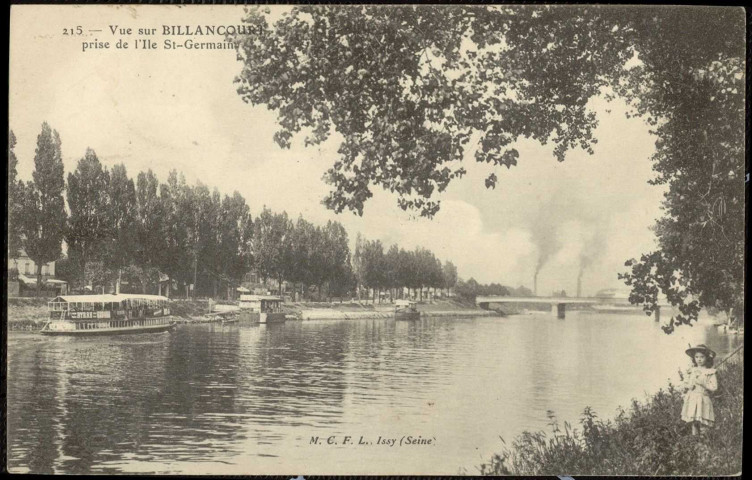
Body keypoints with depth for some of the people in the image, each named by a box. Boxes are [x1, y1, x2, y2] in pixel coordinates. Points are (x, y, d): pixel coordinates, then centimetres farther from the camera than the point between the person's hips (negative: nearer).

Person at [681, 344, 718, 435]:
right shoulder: (691, 371, 11)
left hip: (703, 399, -3)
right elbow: (685, 383, 16)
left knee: (703, 424, -7)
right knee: (694, 423, 4)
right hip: (692, 400, 3)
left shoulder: (710, 372, 0)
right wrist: (688, 386, -5)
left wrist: (703, 384, -15)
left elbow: (714, 387, -6)